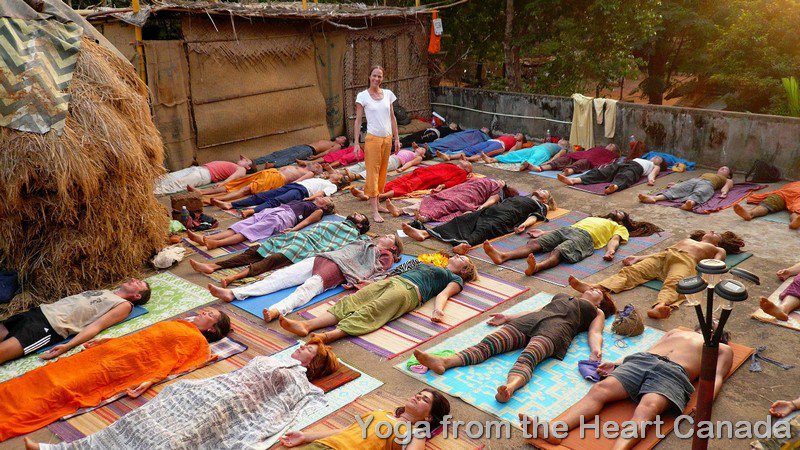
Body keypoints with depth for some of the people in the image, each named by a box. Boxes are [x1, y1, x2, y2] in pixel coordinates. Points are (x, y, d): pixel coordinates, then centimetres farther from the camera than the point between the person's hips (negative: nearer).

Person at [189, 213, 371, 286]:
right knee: (255, 250, -8)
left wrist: (315, 257, -11)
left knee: (273, 259, -30)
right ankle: (212, 266, -16)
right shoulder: (333, 223, 36)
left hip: (310, 246, -7)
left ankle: (234, 277, -48)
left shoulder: (353, 233, 13)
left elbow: (335, 249, 0)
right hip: (297, 236, 7)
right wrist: (293, 230, 20)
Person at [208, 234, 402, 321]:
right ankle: (233, 293, -20)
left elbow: (378, 273, 0)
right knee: (280, 276, -10)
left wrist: (365, 282, -17)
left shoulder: (385, 256, 17)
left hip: (338, 269, -6)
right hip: (321, 258, 7)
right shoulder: (365, 243, 38)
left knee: (309, 287, -35)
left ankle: (277, 310, -60)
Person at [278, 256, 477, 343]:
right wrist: (370, 283, 25)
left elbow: (443, 294, 2)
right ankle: (306, 325, -36)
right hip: (391, 281, 6)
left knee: (371, 311, -31)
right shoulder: (428, 265, 41)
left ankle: (328, 336, -53)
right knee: (350, 302, -18)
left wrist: (437, 309, -19)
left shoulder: (455, 279, 23)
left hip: (409, 291, -6)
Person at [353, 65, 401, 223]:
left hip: (387, 138, 5)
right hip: (373, 138, -5)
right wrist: (356, 142, -9)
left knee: (382, 172, 9)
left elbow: (392, 118, 13)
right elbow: (358, 120, -4)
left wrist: (396, 138, 10)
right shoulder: (363, 96, -5)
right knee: (373, 173, -4)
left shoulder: (388, 94, 7)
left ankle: (375, 203, 20)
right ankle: (374, 210, -2)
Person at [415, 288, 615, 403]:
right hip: (528, 322, 5)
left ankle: (509, 387, -68)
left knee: (528, 357, -38)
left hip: (555, 329, -4)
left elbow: (595, 333, 11)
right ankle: (445, 362, -44)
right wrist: (507, 316, 24)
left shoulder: (597, 312, 29)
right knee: (488, 343, -23)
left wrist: (596, 352, -11)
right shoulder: (563, 297, 42)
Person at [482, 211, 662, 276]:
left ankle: (536, 266, -65)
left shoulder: (619, 228, 29)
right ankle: (503, 256, -42)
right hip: (568, 230, 5)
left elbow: (614, 240, 7)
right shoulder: (594, 218, 44)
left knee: (558, 252, -36)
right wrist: (544, 232, 24)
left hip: (585, 237, -5)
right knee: (535, 243, -22)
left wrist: (610, 251, -17)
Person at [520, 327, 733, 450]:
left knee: (647, 408, -36)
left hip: (674, 373, -3)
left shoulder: (723, 349, 30)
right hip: (639, 361, 3)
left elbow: (716, 377, 11)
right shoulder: (678, 331, 41)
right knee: (600, 389, -25)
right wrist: (617, 364, 12)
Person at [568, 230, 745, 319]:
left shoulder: (718, 249, 33)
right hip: (663, 256, 4)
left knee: (673, 283, -39)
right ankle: (594, 289, -46)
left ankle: (660, 306, -71)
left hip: (685, 261, -4)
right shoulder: (686, 240, 45)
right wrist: (638, 257, 19)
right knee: (631, 271, -23)